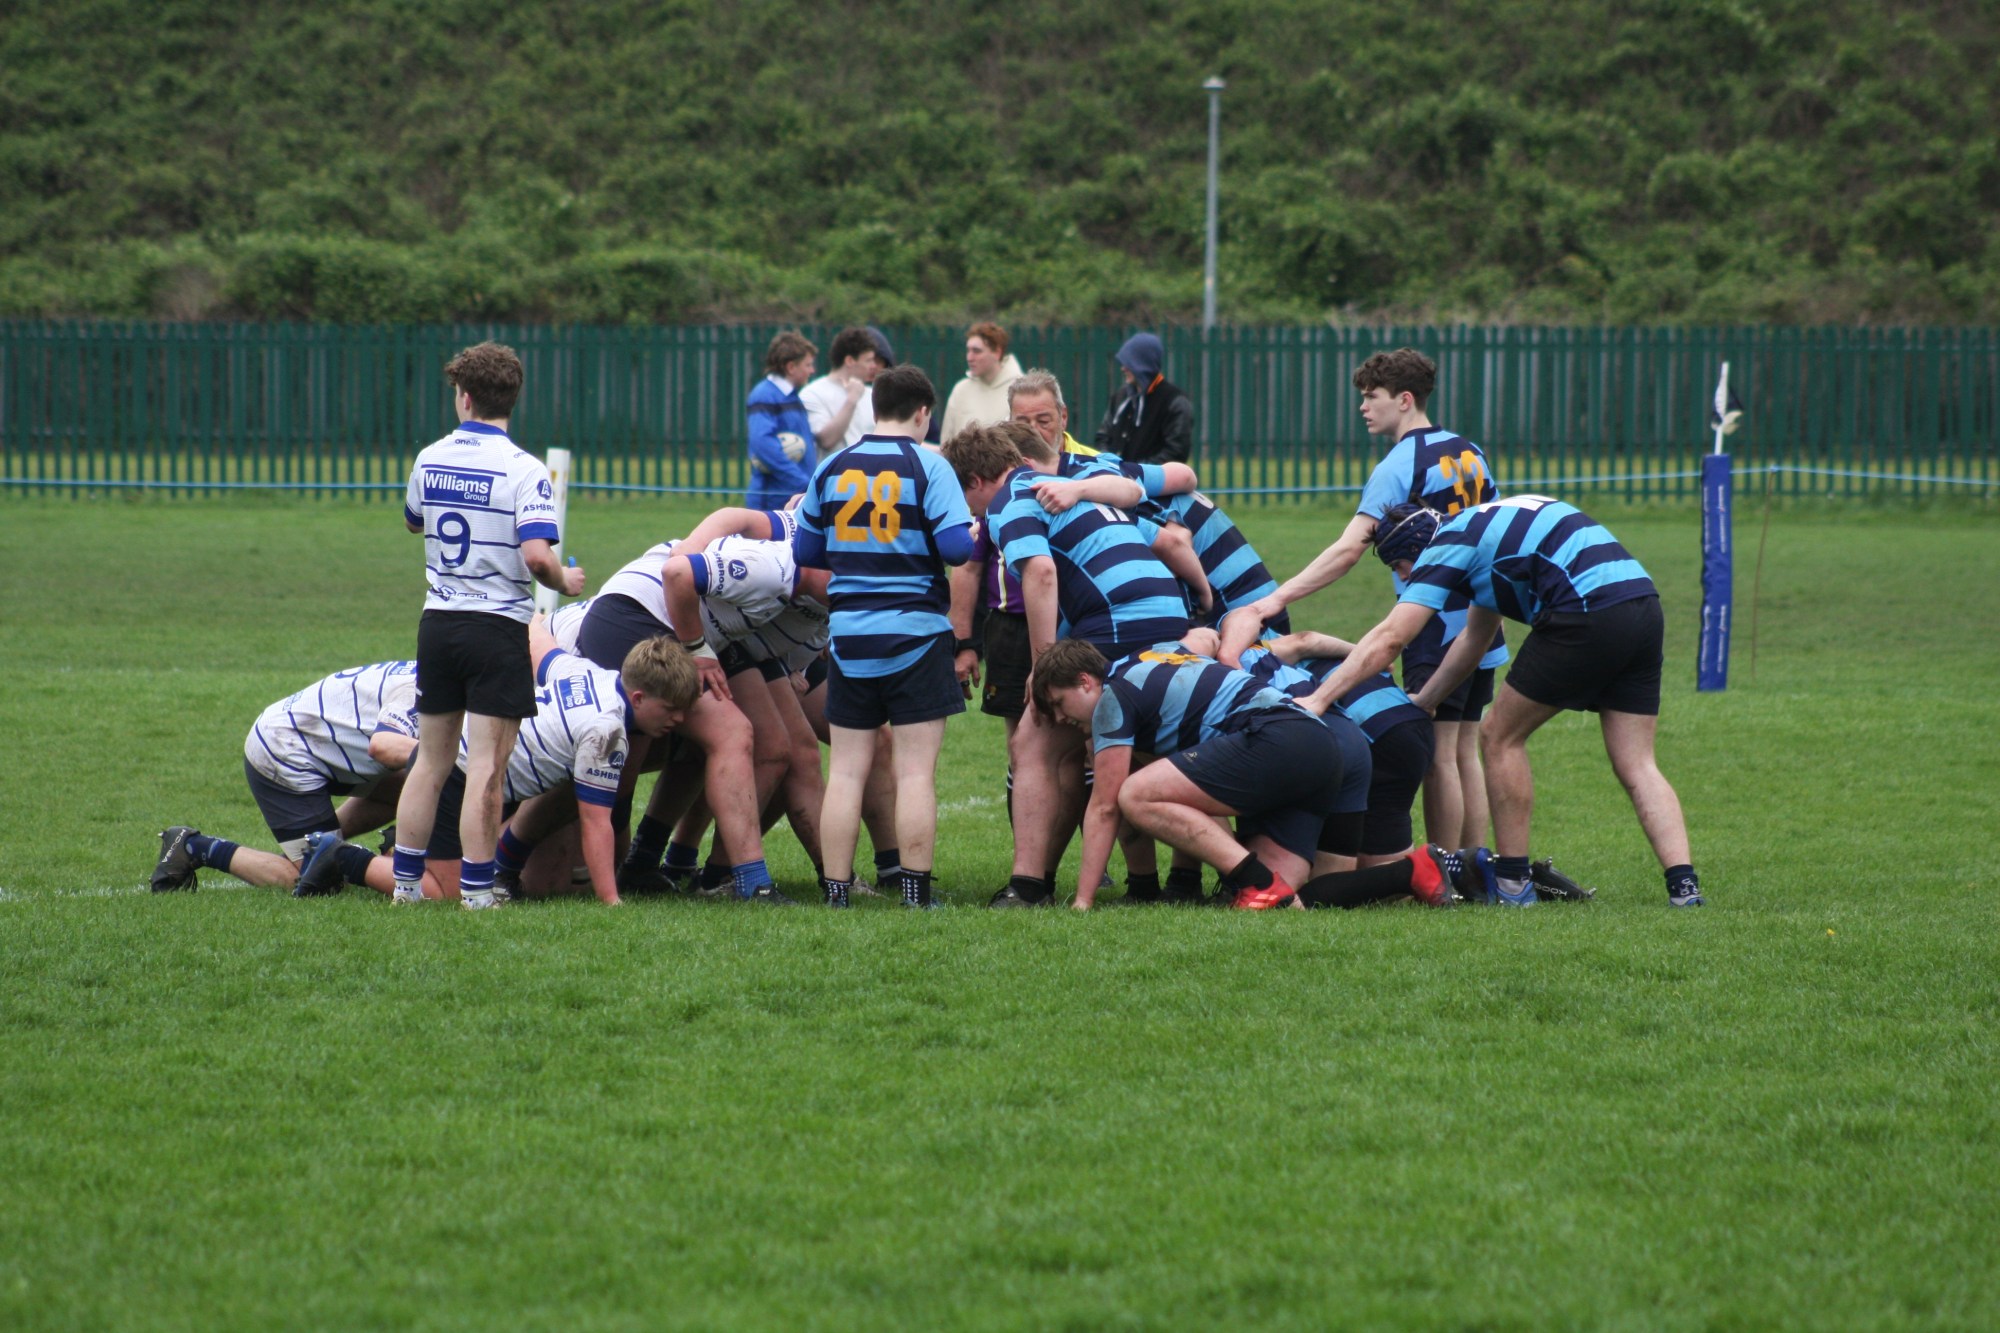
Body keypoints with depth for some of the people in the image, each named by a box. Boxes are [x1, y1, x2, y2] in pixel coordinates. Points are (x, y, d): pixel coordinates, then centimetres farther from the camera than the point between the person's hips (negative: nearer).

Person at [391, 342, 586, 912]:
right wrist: (565, 582, -3)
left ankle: (406, 880, 16)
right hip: (497, 628, -5)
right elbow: (537, 555, -22)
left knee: (429, 764, 14)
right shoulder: (523, 470, -13)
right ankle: (476, 890, -4)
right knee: (485, 768, -4)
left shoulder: (429, 461, 4)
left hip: (437, 623, 5)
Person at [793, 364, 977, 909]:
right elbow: (956, 546, -15)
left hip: (849, 633, 3)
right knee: (916, 770, -1)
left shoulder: (831, 469, 6)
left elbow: (806, 552, 12)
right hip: (916, 630, -3)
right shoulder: (928, 465, -6)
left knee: (846, 769, 7)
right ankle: (916, 891, -2)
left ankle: (836, 889, 5)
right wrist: (979, 532, 7)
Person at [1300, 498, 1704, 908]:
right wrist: (1420, 703, 38)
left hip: (1588, 615, -9)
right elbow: (1474, 640, 37)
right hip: (1645, 609, 9)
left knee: (1500, 736, 8)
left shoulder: (1448, 546, 2)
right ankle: (1683, 884, -5)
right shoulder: (1484, 527, 28)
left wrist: (1318, 699, -6)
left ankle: (1512, 882, 11)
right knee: (1636, 766, 9)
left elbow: (1389, 639, -7)